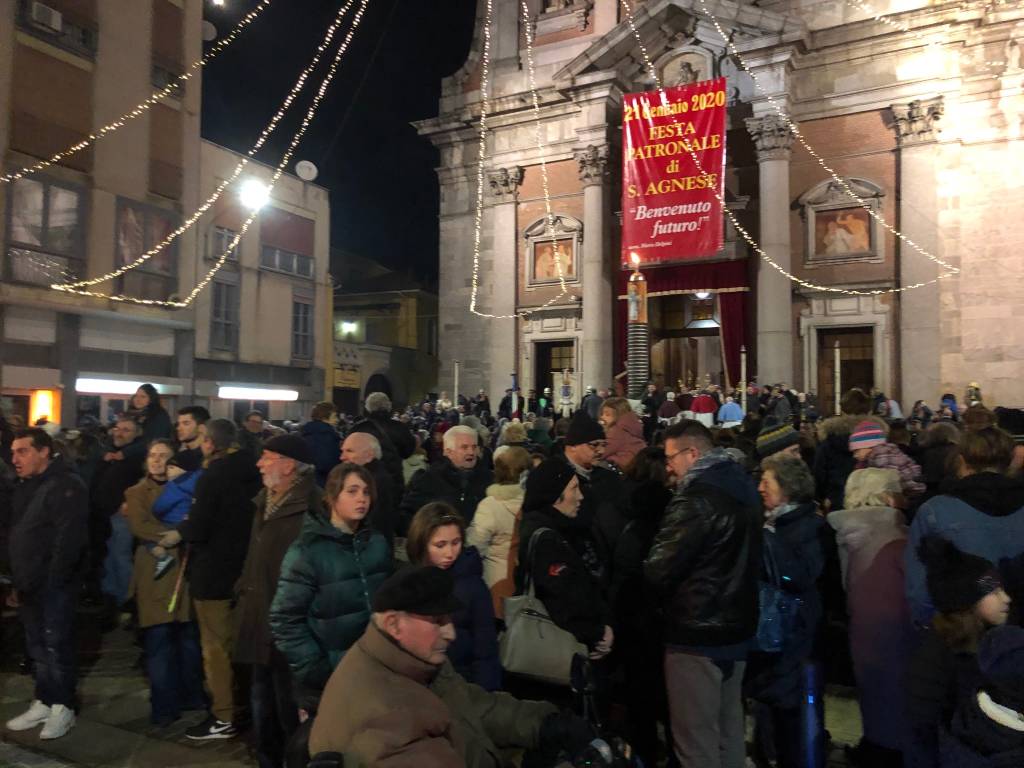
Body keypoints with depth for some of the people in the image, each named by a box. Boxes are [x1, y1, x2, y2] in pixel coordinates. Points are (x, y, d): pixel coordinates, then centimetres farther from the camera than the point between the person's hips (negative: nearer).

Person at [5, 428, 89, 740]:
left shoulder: (66, 486, -15)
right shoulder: (24, 488, 14)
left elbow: (70, 539, -21)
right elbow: (16, 536, 20)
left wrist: (53, 580, -21)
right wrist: (17, 579, 14)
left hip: (54, 585, -8)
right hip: (29, 584, 9)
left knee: (56, 646, -2)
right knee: (37, 647, 15)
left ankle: (63, 707, 10)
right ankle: (43, 702, 26)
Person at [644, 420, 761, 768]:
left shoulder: (696, 497, -21)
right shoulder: (742, 487, 6)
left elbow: (659, 569, -21)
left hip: (697, 633, -9)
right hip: (736, 625, 9)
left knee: (696, 739, 2)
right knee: (729, 729, 20)